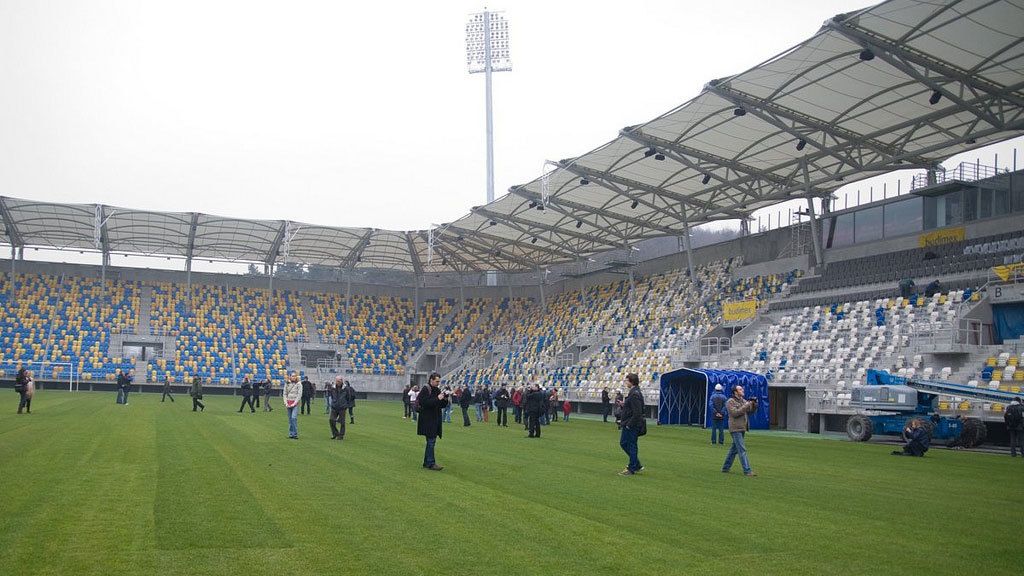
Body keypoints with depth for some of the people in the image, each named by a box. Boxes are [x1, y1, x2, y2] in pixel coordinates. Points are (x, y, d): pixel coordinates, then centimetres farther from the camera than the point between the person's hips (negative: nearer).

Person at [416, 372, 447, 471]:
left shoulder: (437, 390, 13)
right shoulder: (425, 390, -10)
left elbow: (442, 405, 17)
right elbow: (425, 403, -21)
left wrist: (445, 400, -3)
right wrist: (437, 399, -23)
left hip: (435, 420, 8)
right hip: (427, 420, -8)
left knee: (431, 441, 11)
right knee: (431, 441, -9)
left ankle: (426, 462, 18)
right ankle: (431, 463, -7)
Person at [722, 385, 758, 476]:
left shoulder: (743, 401, 15)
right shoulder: (730, 402, -7)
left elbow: (751, 411, 13)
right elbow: (735, 413, -20)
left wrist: (754, 404, -7)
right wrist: (746, 405, -21)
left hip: (742, 429, 8)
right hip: (736, 429, -8)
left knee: (734, 449, 13)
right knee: (742, 450, -11)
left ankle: (725, 468, 22)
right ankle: (747, 471, -14)